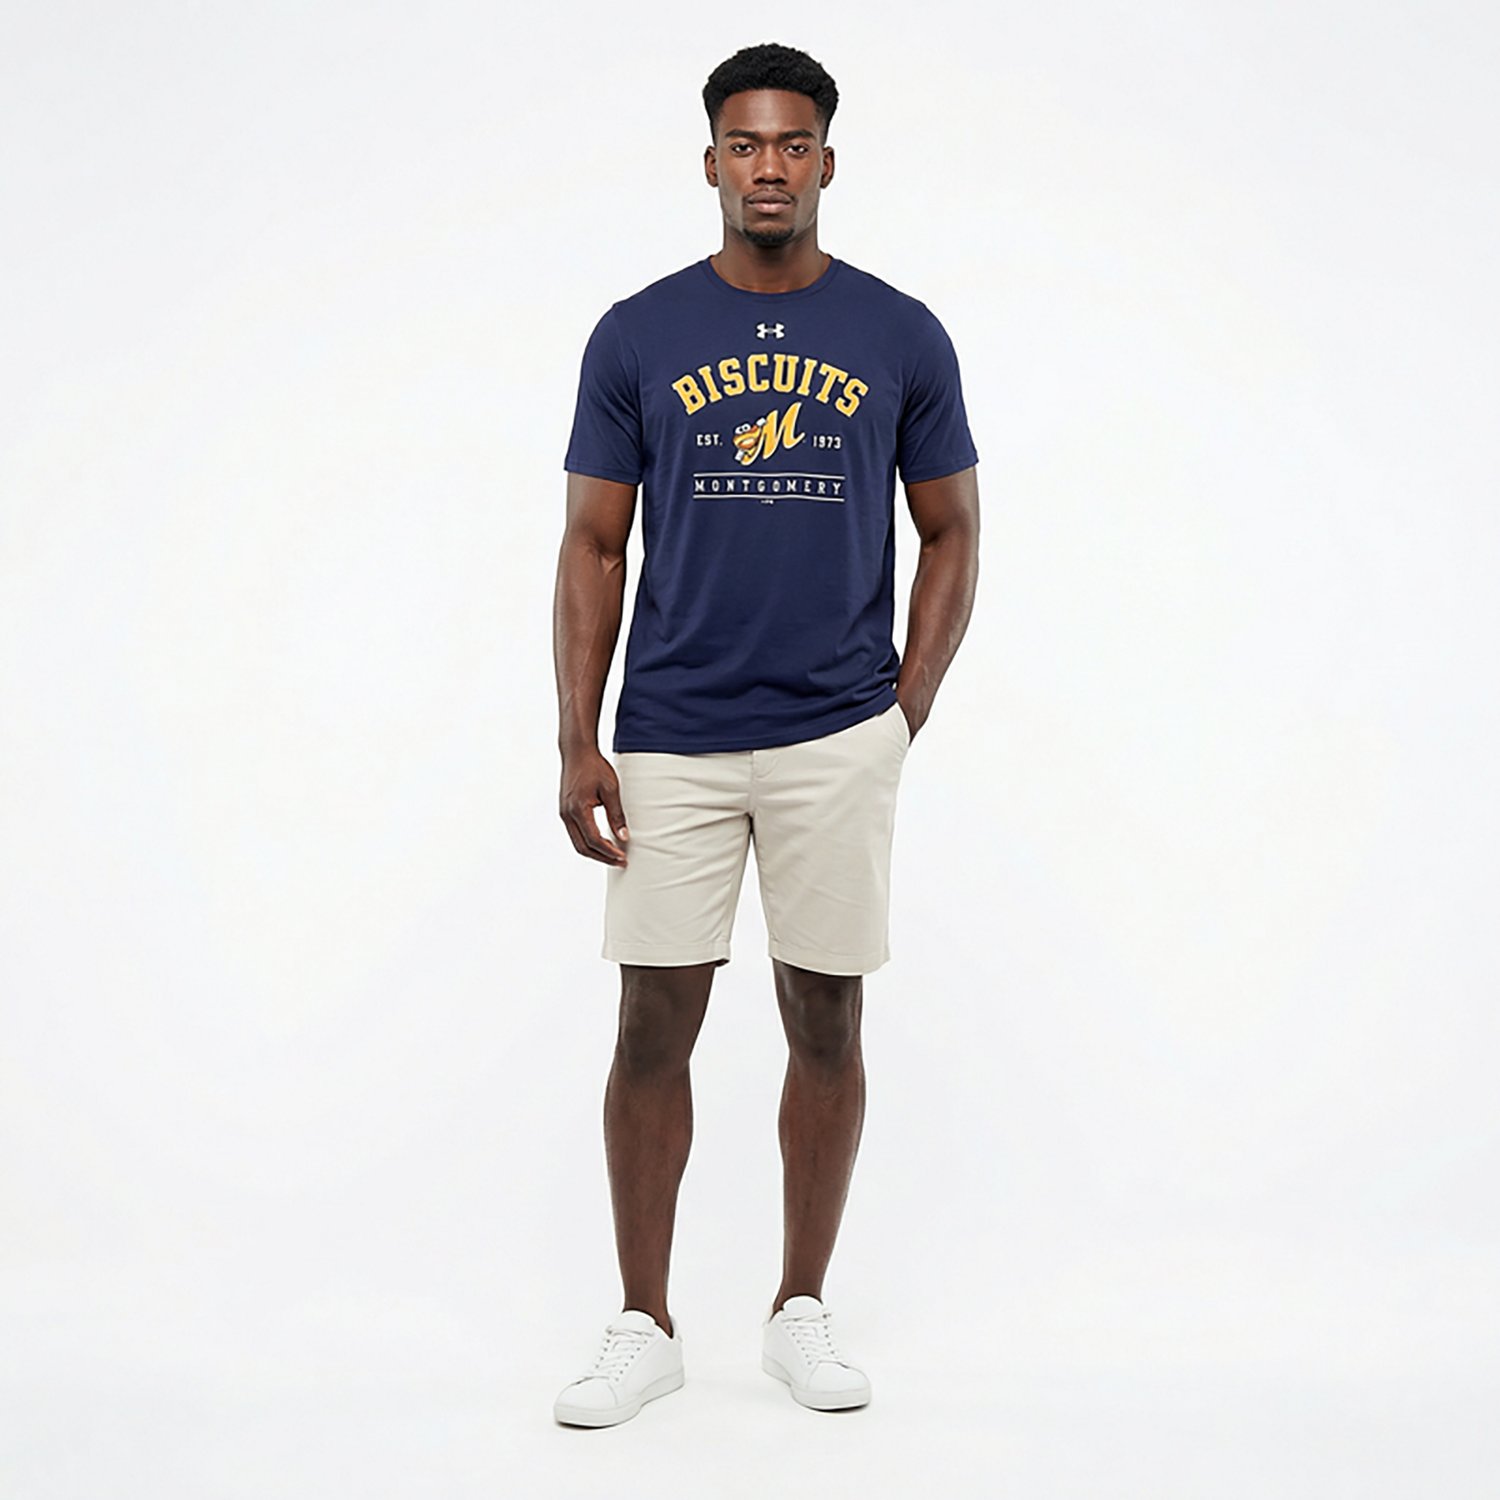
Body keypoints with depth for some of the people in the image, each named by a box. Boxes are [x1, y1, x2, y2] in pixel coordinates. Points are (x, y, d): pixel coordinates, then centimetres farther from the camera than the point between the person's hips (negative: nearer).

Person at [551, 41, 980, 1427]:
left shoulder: (902, 337, 2)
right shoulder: (637, 337, 2)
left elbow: (951, 536, 8)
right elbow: (593, 548, 3)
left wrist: (903, 719, -1)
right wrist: (576, 744, -5)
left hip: (839, 740, 0)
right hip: (671, 741, 0)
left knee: (826, 1023, 7)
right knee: (654, 1026, 3)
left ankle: (802, 1312, 22)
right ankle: (645, 1326, 17)